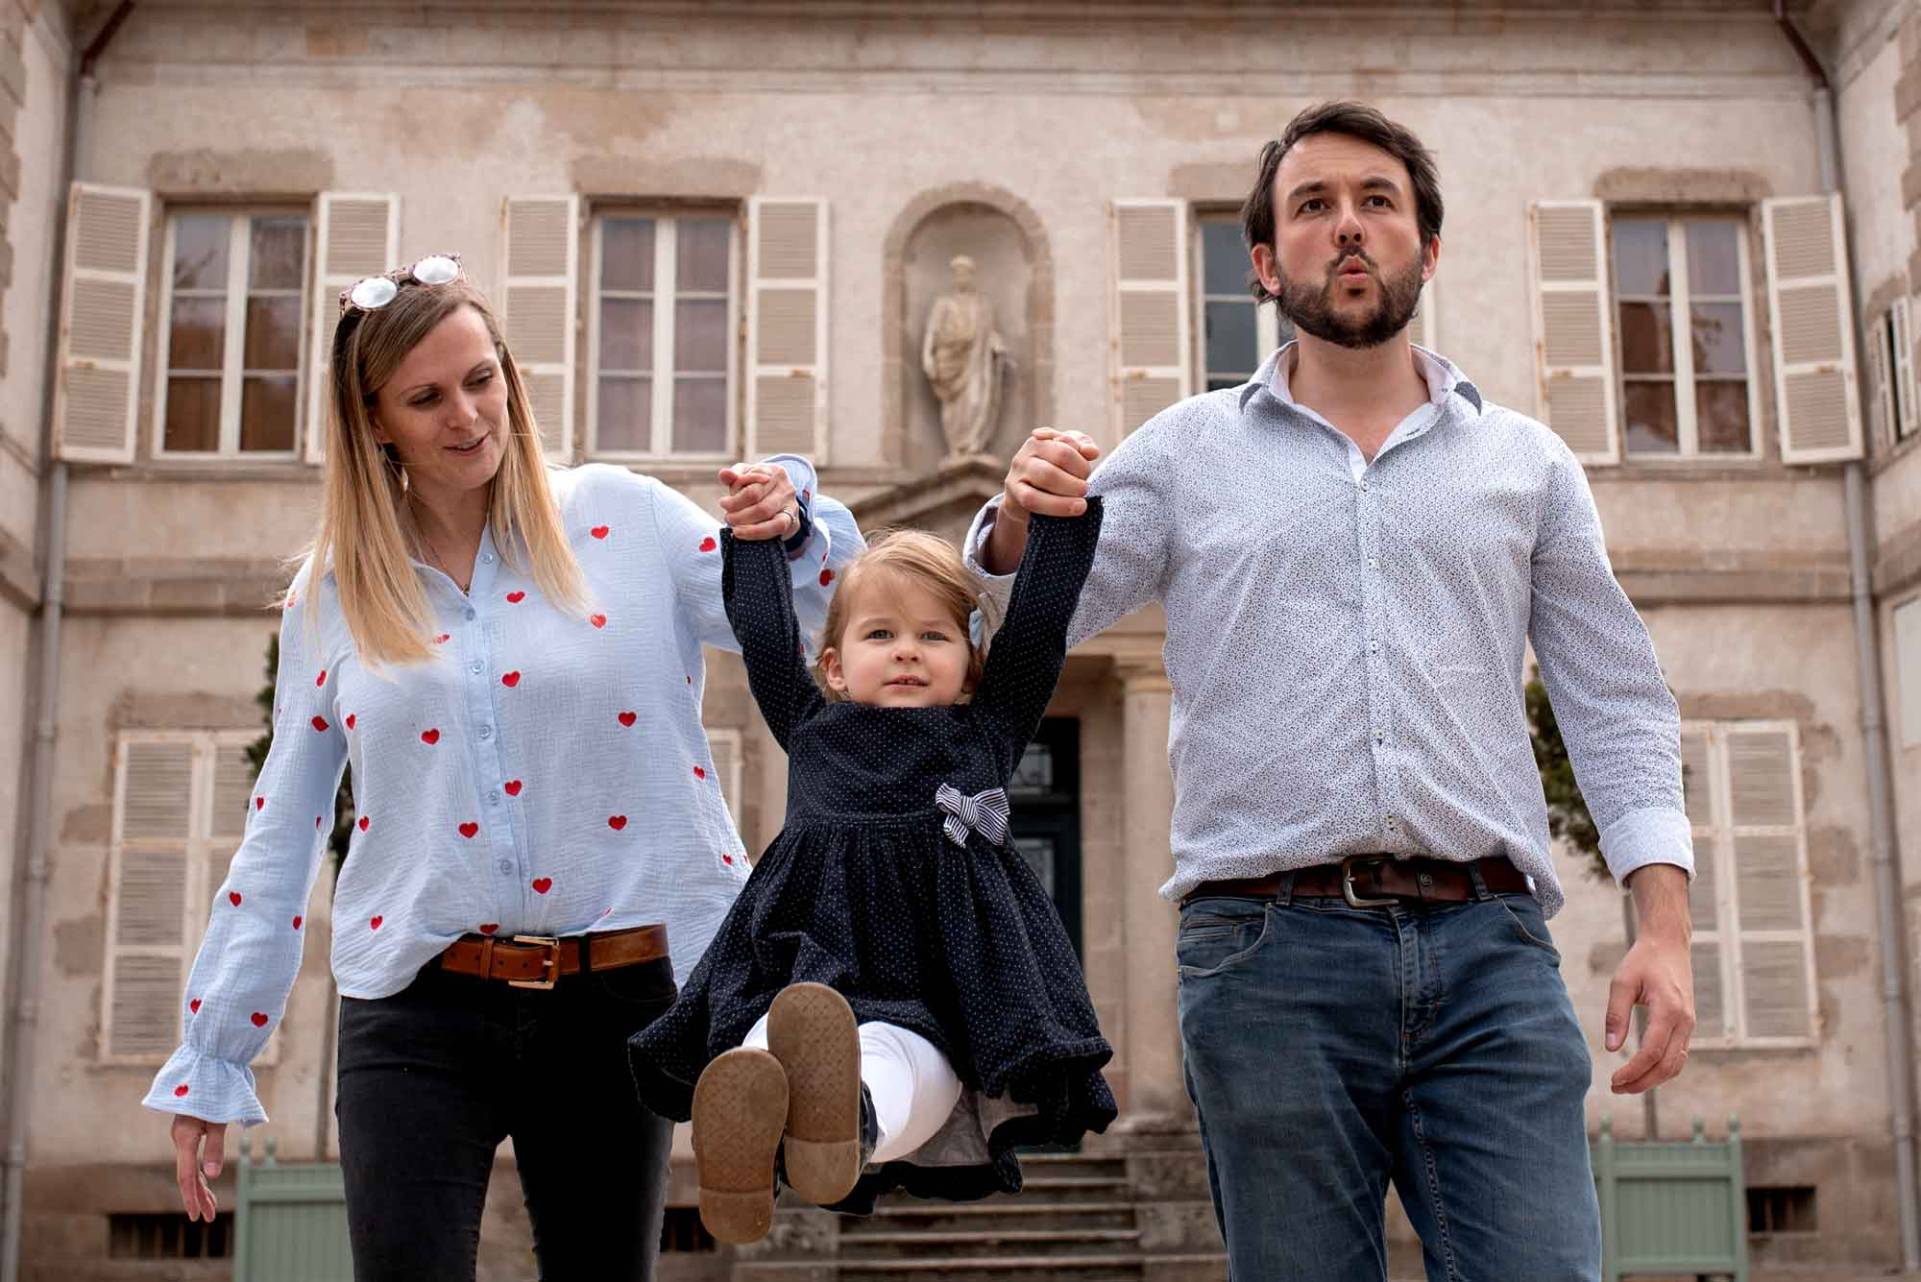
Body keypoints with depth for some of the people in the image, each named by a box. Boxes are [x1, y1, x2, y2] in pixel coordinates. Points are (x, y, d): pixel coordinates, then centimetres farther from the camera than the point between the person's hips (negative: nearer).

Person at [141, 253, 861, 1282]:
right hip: (417, 1017, 0)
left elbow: (811, 620, 0)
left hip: (613, 1002, 0)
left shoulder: (620, 518, 1)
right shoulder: (332, 595, 6)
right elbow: (278, 843, 10)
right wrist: (207, 1064, 11)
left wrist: (790, 529, -22)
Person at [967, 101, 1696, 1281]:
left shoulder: (1525, 461, 16)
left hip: (1490, 957, 1)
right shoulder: (1187, 451, 13)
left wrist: (1664, 922, 0)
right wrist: (1021, 524, -15)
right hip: (1271, 951, 0)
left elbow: (1616, 703, 13)